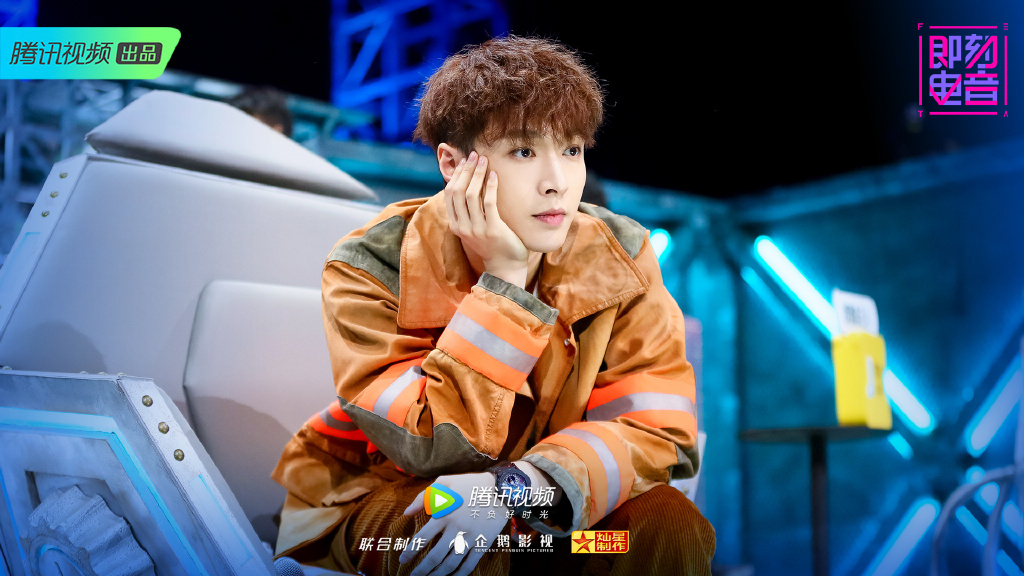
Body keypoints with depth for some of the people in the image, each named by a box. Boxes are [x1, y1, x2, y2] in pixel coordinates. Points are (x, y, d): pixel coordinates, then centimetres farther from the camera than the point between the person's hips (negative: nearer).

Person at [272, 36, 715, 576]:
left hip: (547, 508, 3)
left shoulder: (618, 259, -12)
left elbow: (657, 428, -18)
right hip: (387, 497, -2)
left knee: (672, 527, -24)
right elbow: (435, 448, -26)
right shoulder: (372, 268, -20)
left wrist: (520, 486, -36)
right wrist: (504, 283, -32)